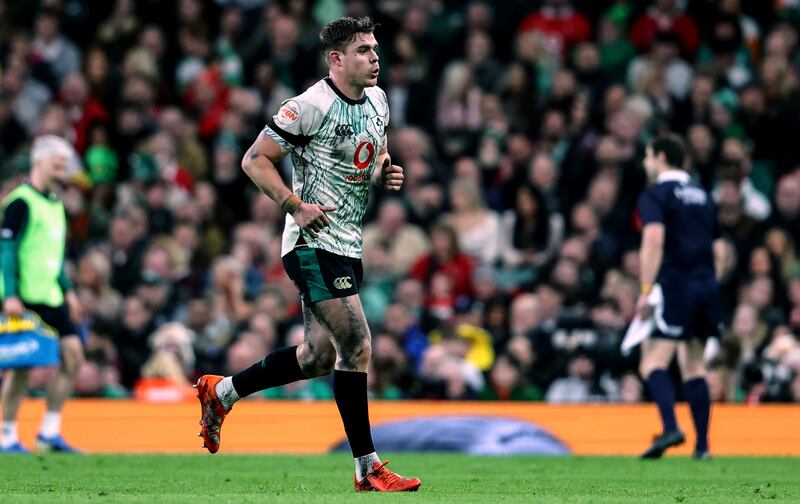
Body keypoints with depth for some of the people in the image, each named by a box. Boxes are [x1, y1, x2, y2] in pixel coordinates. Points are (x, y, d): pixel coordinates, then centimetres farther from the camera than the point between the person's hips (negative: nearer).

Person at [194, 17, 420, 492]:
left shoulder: (377, 100, 10)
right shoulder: (311, 106, -16)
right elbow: (255, 159, -12)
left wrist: (387, 172, 3)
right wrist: (296, 205, -22)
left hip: (348, 246, 9)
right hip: (314, 244, -9)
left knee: (318, 356, 14)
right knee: (357, 346, -13)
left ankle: (221, 391, 32)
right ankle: (369, 469, -8)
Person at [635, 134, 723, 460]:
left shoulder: (655, 195, -3)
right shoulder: (702, 196, 19)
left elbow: (654, 240, -18)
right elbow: (717, 247, 20)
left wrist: (645, 291, -18)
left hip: (675, 285, -7)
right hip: (707, 286, 7)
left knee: (653, 363, -8)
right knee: (694, 367, 13)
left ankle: (670, 427, -29)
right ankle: (702, 445, 7)